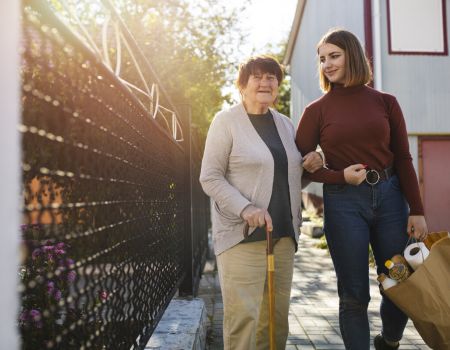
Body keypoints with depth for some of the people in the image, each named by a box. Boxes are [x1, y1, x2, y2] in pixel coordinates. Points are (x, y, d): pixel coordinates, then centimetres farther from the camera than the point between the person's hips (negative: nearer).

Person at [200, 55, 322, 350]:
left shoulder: (285, 124, 15)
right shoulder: (226, 121, -2)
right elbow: (210, 177, -7)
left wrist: (312, 166, 4)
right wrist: (246, 209, -20)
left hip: (284, 233, 6)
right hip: (242, 233, -5)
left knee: (277, 316, 8)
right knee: (244, 314, -9)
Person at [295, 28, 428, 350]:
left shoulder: (385, 102, 5)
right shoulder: (317, 110, 1)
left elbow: (403, 159, 5)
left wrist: (417, 210, 1)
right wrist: (340, 176, -13)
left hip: (389, 196, 3)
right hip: (344, 202, -2)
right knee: (354, 295, 4)